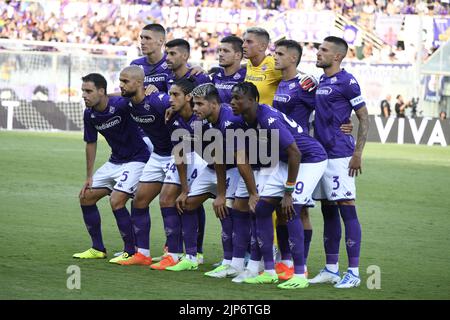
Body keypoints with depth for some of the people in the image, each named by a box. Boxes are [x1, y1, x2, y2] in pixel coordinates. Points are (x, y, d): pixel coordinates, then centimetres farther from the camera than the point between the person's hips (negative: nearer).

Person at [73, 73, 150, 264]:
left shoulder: (121, 105, -25)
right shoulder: (89, 114, -3)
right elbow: (91, 144, 10)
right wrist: (89, 177, 11)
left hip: (137, 159, -8)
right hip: (115, 161, 8)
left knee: (116, 201, -21)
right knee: (86, 196, 7)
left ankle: (131, 252, -6)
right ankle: (98, 249, 19)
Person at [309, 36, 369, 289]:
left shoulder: (346, 82, -8)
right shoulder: (319, 83, 15)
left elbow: (364, 119, -8)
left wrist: (358, 153, -14)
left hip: (340, 154, -8)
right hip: (320, 153, 8)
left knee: (347, 210, -7)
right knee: (328, 211, 11)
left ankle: (353, 272, -6)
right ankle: (331, 269, 17)